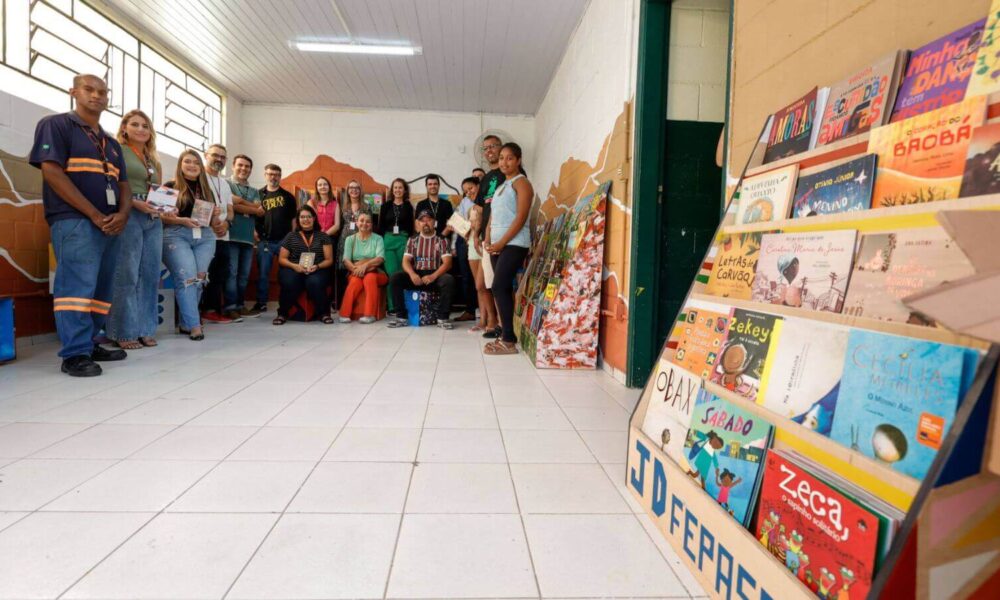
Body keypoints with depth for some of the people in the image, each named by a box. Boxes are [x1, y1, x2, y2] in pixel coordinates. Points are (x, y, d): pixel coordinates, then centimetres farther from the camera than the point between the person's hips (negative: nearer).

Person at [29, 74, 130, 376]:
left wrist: (122, 214, -4)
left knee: (101, 289, 8)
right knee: (78, 285, -13)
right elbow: (52, 173, -8)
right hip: (75, 221, -7)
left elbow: (123, 184, 18)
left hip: (111, 224, 7)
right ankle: (75, 354, -10)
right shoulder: (55, 125, 3)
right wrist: (94, 215, -14)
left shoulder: (111, 143, 23)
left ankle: (89, 344, 17)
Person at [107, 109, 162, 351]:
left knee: (150, 276, 5)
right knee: (126, 276, -7)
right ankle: (124, 332, -2)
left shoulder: (153, 159, 23)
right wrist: (135, 203, -17)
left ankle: (145, 330, 11)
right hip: (128, 217, -7)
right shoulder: (118, 151, 3)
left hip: (153, 220, 7)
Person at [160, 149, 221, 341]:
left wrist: (216, 214, 1)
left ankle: (186, 323, 5)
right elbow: (162, 216, -1)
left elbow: (213, 224, 22)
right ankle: (194, 325, -15)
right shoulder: (170, 187, 7)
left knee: (200, 278, -6)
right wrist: (183, 220, -16)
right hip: (176, 235, -4)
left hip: (205, 237, 4)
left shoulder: (207, 190, 21)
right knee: (187, 277, -16)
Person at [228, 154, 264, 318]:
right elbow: (230, 206, -11)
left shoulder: (255, 191, 20)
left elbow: (261, 212, 4)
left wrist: (240, 201, -5)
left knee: (244, 274, 7)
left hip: (248, 237, 5)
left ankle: (240, 305, 13)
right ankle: (230, 307, -6)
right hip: (232, 236, -5)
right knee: (231, 272, -7)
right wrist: (252, 208, -5)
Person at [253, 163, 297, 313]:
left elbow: (294, 218, 9)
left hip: (285, 240, 0)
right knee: (263, 272, 4)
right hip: (265, 241, 1)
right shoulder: (258, 194, 9)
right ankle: (261, 303, 11)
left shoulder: (288, 196, 9)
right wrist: (255, 232, -2)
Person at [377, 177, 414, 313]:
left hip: (403, 241, 0)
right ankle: (392, 306, -1)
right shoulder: (386, 206, 11)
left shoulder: (408, 207, 9)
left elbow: (411, 227, 6)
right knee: (392, 273, -6)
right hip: (388, 240, 0)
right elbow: (381, 226, 9)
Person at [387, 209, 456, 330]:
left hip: (436, 275, -2)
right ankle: (401, 317, -15)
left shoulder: (442, 240, 5)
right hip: (416, 275, 2)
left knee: (448, 280, -35)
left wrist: (433, 276, -24)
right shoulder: (412, 240, 13)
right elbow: (406, 261, 3)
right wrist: (412, 274, -20)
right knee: (395, 279, -23)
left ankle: (442, 318, -24)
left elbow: (447, 263, -6)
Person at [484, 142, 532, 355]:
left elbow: (521, 217, -13)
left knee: (499, 287, -15)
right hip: (497, 244, 8)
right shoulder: (501, 185, 21)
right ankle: (506, 335, 11)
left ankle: (509, 341, -12)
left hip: (513, 244, -8)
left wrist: (501, 242, -15)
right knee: (503, 289, 6)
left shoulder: (521, 182, -3)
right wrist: (488, 240, 4)